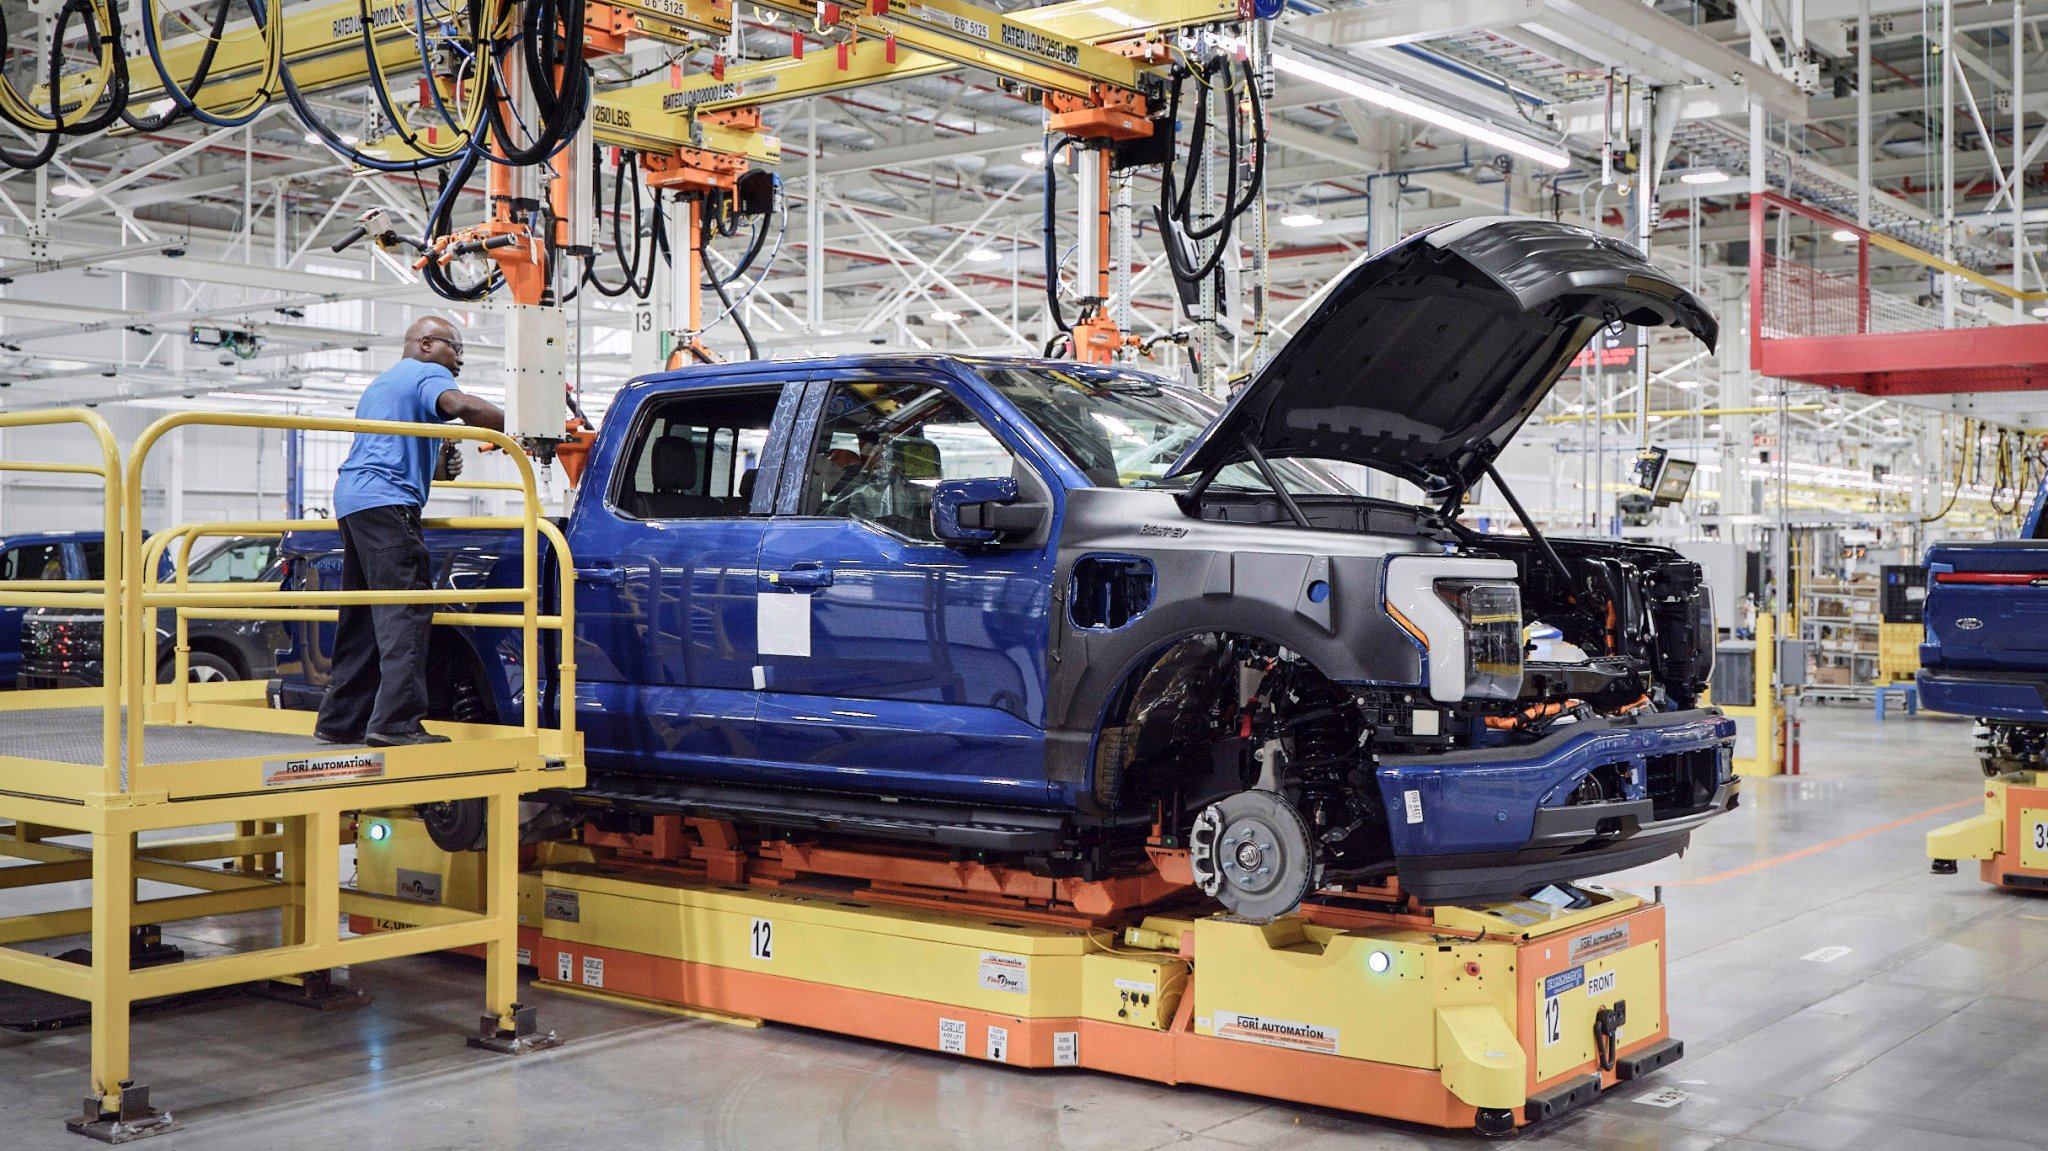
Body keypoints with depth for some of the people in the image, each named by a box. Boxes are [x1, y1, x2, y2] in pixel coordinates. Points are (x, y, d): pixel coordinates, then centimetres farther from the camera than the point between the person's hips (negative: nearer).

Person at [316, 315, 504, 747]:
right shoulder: (427, 375, 1)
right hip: (386, 501, -10)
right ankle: (397, 722, -25)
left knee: (363, 616, 13)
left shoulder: (380, 383, 31)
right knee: (406, 613, -16)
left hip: (351, 498, 10)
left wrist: (439, 465, 22)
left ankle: (340, 720, 15)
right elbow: (461, 406, -22)